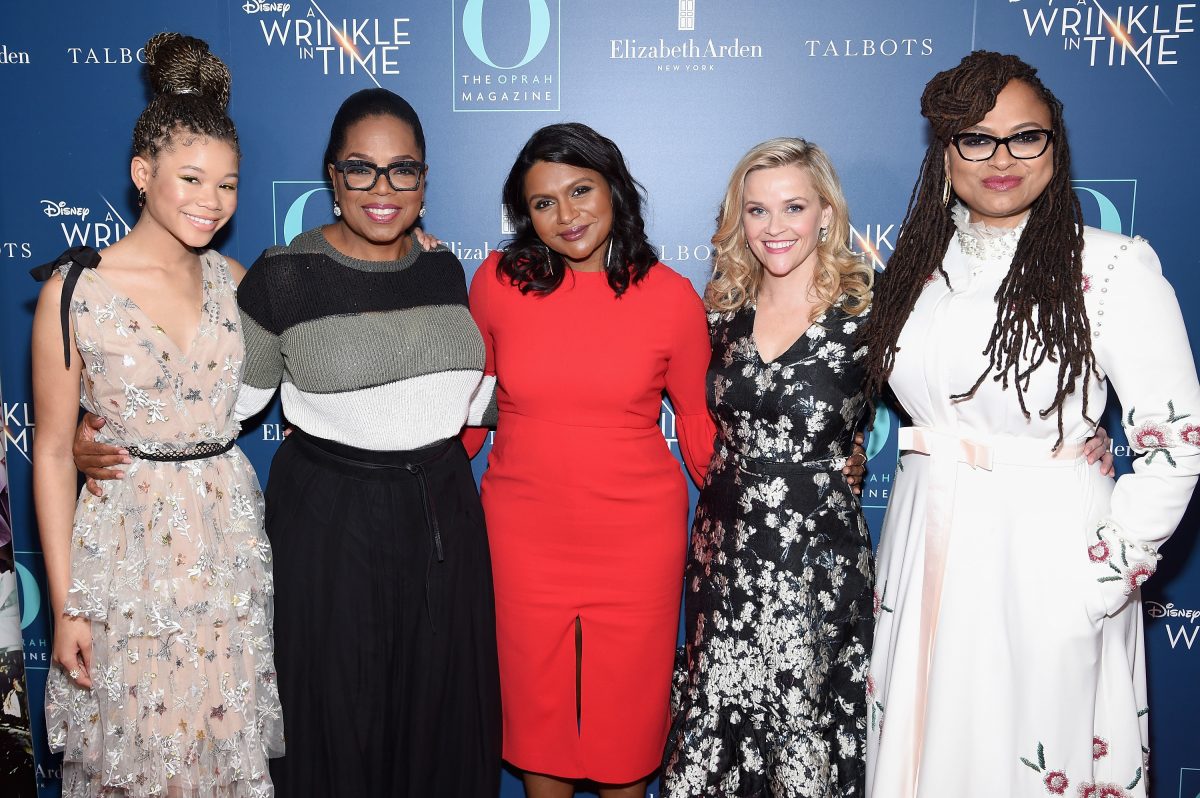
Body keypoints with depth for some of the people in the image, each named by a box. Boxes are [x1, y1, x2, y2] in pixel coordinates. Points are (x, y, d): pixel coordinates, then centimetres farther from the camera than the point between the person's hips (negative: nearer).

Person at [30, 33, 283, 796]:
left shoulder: (233, 280, 2)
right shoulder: (74, 291, -9)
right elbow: (53, 453, -6)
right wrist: (65, 605, -6)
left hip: (232, 538, 4)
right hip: (127, 546, -3)